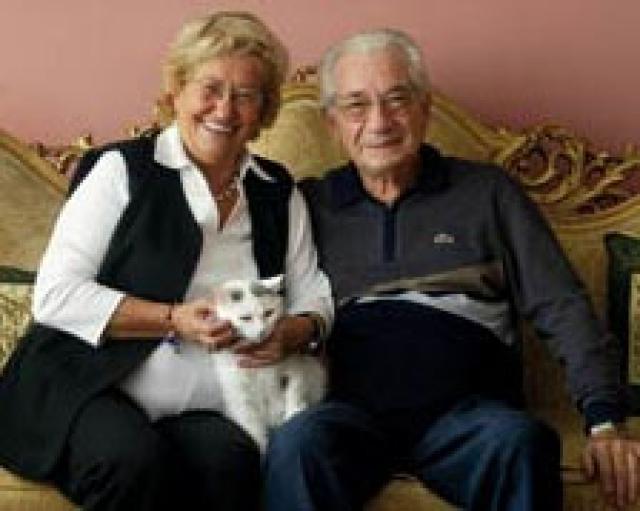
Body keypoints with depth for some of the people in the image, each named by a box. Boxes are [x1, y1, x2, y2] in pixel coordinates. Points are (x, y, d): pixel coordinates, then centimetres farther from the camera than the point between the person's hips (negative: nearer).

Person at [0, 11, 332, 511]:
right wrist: (173, 319, -14)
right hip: (86, 390, -2)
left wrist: (288, 334, -10)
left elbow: (314, 301, 14)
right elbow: (55, 296, -5)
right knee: (135, 459, -34)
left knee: (230, 461, -32)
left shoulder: (278, 192, 15)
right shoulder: (124, 169, 2)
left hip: (203, 411, 2)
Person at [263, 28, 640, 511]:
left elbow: (562, 308, 8)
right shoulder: (310, 204, 15)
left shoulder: (487, 192, 14)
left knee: (521, 441, -33)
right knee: (298, 443, -34)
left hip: (467, 409, 1)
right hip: (353, 410, 0)